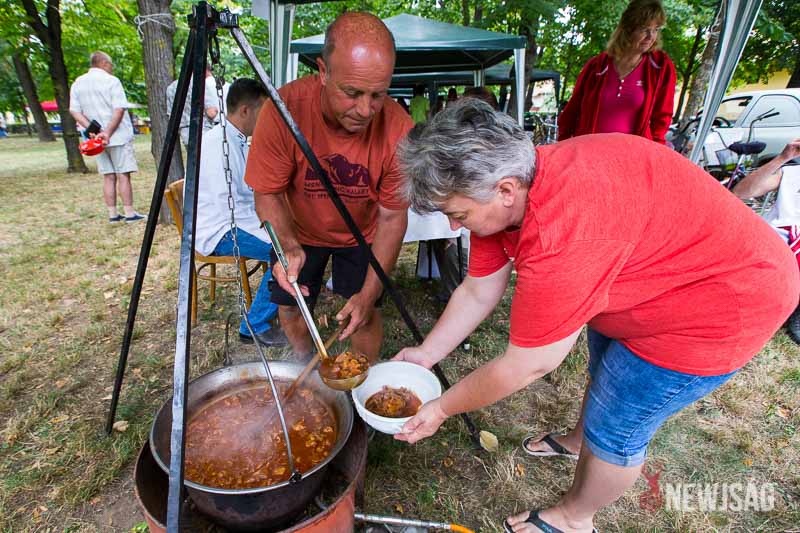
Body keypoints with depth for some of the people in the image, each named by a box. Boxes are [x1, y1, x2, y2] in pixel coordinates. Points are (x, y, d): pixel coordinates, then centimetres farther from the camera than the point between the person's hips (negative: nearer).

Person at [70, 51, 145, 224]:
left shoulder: (77, 83, 12)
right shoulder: (111, 81, -5)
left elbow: (74, 111, 5)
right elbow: (119, 109, -16)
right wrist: (108, 132, -16)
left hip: (97, 138, 5)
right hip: (118, 137, -5)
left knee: (109, 177, 8)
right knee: (123, 175, -3)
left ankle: (113, 214, 9)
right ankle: (129, 213, -4)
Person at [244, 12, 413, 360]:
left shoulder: (399, 128, -29)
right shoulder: (284, 109, -29)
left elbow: (392, 218, -21)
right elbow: (267, 195, -18)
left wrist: (369, 293, -26)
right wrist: (289, 247, -38)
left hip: (362, 236, 0)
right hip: (298, 232, 1)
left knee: (364, 313, 1)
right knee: (290, 308, 11)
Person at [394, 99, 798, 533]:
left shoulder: (562, 234, -42)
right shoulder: (499, 187, -14)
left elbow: (526, 366, -29)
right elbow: (476, 293, -4)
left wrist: (440, 409, -15)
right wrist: (427, 354, -3)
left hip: (724, 303, -8)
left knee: (615, 428, 6)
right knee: (605, 371, 27)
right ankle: (578, 441, 56)